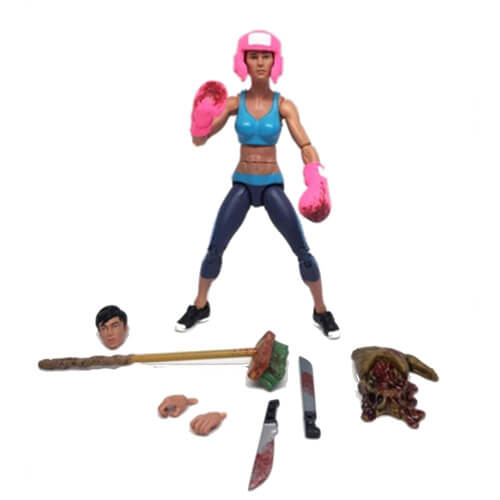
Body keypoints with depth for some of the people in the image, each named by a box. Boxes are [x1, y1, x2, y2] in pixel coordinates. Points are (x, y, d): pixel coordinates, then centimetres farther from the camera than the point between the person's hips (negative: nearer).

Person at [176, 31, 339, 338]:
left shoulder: (284, 105, -7)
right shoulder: (234, 102, -4)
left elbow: (306, 147, -15)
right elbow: (199, 140, -8)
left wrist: (317, 184, -33)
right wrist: (201, 120, -32)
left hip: (273, 185, -1)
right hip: (242, 185, 1)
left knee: (302, 252, -5)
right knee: (214, 250, -2)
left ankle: (321, 311, 14)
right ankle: (200, 307, 21)